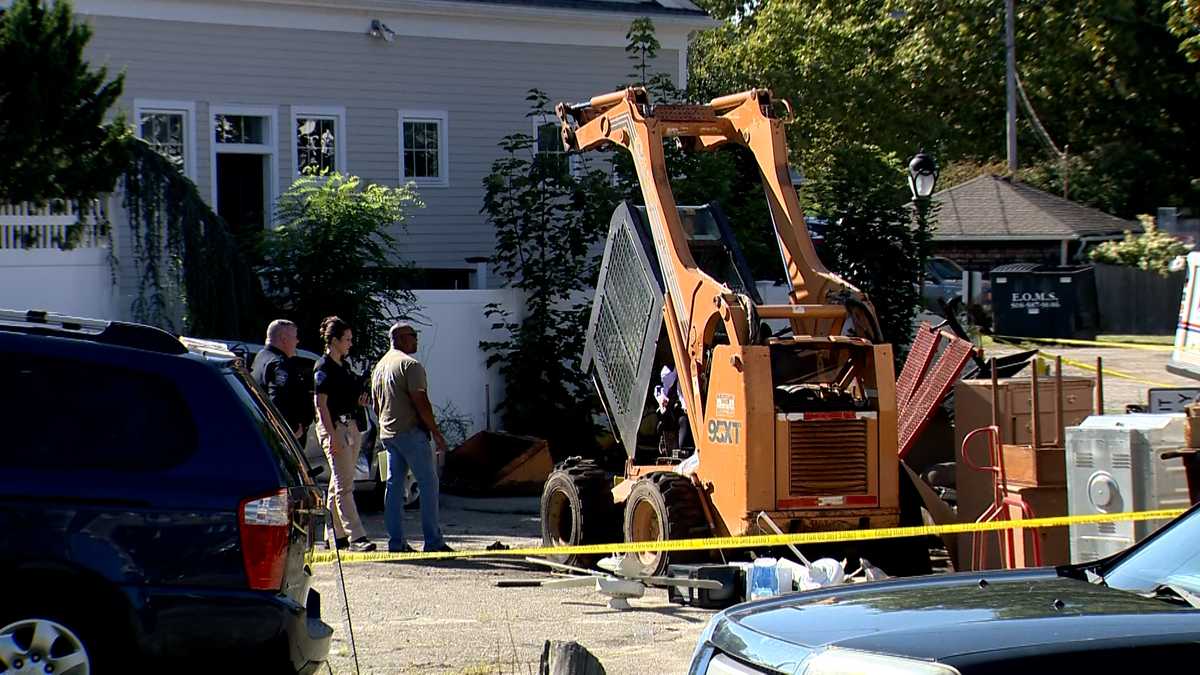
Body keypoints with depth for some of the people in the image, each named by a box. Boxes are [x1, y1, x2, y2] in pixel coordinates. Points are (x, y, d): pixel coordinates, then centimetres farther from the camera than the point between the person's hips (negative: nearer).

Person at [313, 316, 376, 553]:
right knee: (344, 484, -12)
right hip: (334, 427, -9)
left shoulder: (343, 366, 17)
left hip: (350, 426, 9)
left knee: (339, 484, 11)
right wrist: (331, 434, -21)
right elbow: (320, 403, -15)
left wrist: (359, 401, 8)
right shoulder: (323, 367, -9)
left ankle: (337, 535, 16)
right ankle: (355, 536, -17)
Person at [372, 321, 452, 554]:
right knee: (428, 484, -3)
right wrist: (436, 432, -11)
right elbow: (421, 403, -17)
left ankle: (396, 541, 6)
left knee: (394, 485, 7)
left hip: (387, 434, 9)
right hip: (411, 431, -9)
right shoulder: (410, 365, -12)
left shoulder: (379, 366, 16)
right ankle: (433, 541, -5)